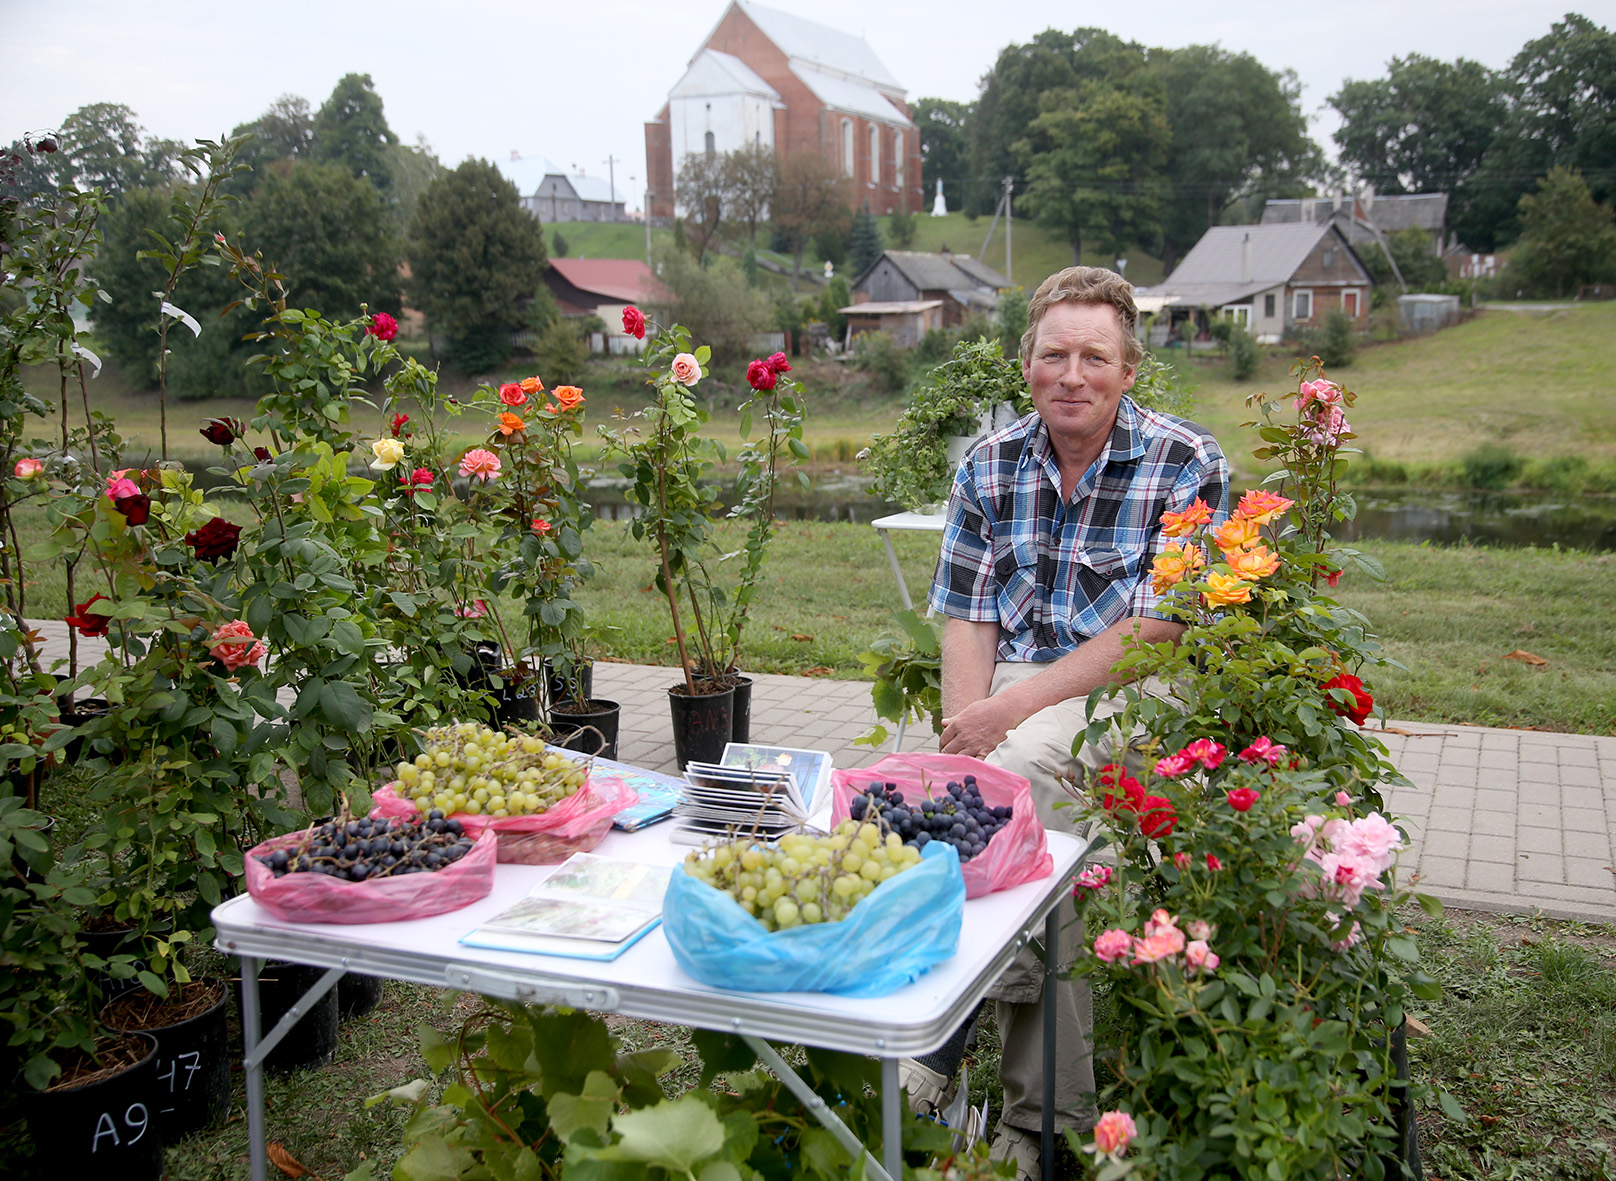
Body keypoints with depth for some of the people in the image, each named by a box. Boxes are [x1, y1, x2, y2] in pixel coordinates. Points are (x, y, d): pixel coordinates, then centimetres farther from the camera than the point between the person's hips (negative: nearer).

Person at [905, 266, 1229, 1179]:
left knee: (1021, 771, -32)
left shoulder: (1187, 465, -6)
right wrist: (965, 737, -12)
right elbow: (968, 622, 6)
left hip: (1132, 694, -3)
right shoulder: (991, 464, 8)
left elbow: (1151, 633, -13)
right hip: (1011, 692, 4)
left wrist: (1011, 710, -20)